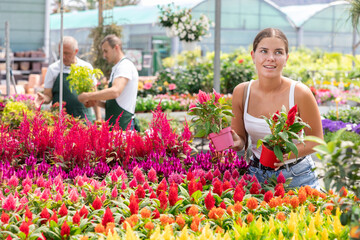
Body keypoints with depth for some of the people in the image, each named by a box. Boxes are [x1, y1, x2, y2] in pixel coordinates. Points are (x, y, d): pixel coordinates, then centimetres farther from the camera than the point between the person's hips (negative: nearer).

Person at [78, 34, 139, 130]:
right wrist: (96, 102, 7)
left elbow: (115, 92, -27)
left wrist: (87, 96, -19)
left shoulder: (125, 66, -10)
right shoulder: (115, 69, 22)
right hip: (113, 125, 9)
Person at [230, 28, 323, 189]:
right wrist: (237, 142, -20)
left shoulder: (300, 94, -18)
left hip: (296, 176, -2)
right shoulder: (241, 92, -9)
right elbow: (240, 137, 3)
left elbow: (316, 140, -9)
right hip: (256, 174, 3)